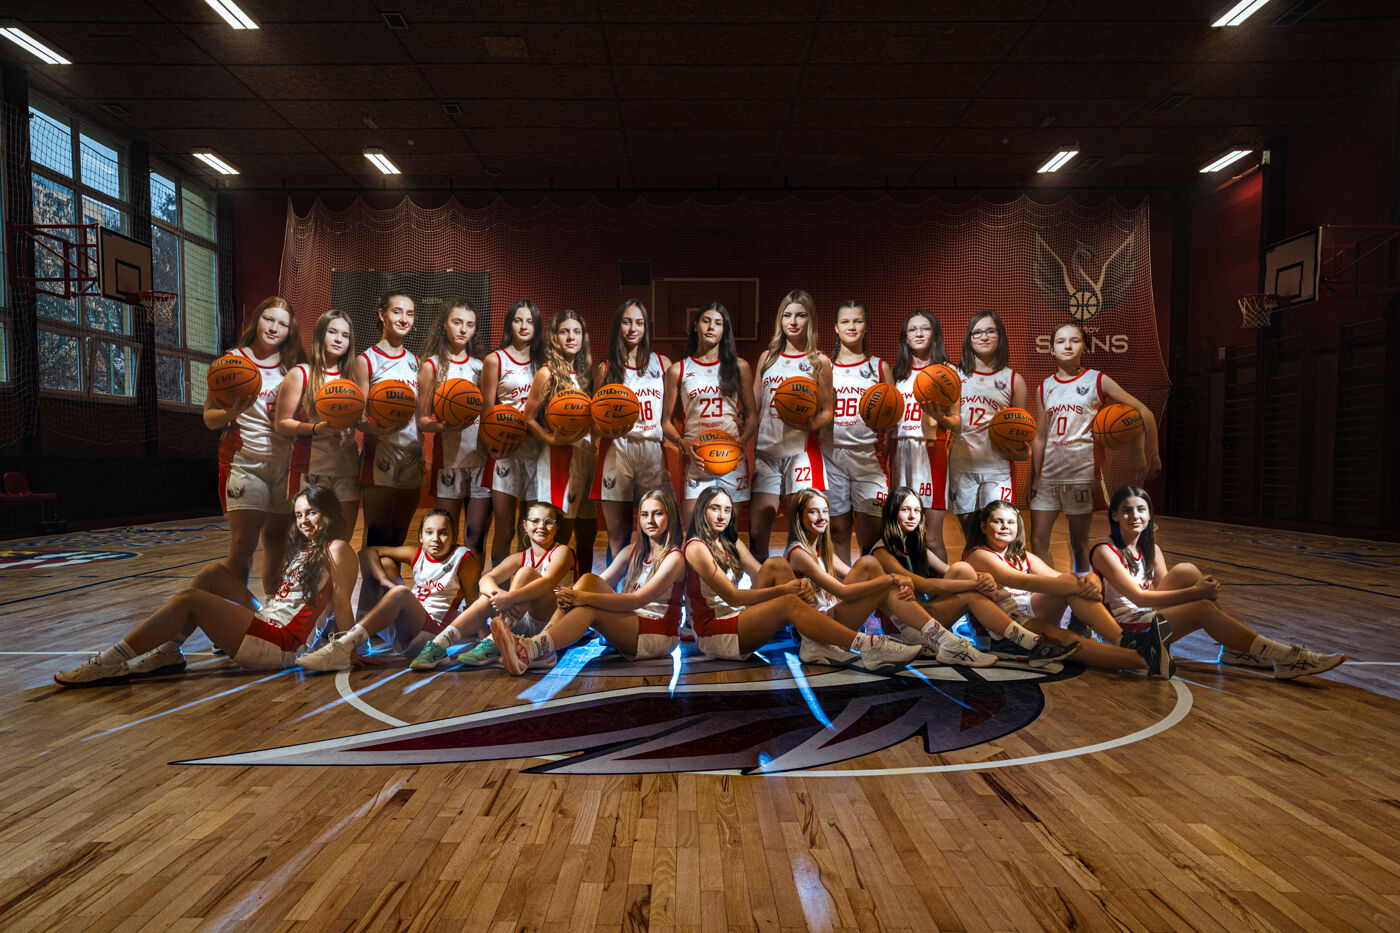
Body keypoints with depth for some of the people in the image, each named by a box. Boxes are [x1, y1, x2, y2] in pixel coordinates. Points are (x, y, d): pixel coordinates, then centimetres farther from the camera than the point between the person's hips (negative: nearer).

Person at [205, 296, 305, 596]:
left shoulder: (293, 367, 12)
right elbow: (209, 417, 0)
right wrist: (234, 411, -20)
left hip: (285, 463, 3)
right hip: (244, 461, -3)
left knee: (276, 539, 7)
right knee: (243, 542, -8)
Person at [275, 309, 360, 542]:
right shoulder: (300, 374, 2)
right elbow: (282, 424, -4)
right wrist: (317, 428, -18)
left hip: (347, 468, 4)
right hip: (310, 468, -4)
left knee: (343, 541, 5)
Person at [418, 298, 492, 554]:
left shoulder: (481, 366, 13)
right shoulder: (432, 365, 5)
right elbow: (422, 421, 1)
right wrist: (445, 425, -18)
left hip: (482, 457, 2)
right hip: (448, 456, -2)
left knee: (476, 537, 2)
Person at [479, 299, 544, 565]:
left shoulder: (542, 362, 12)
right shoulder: (495, 360, 3)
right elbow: (488, 411, 1)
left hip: (536, 450, 3)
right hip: (505, 452, -3)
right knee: (505, 529, -1)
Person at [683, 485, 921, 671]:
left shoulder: (731, 543, 15)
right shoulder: (696, 547, -11)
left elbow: (762, 575, 5)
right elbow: (732, 597, -18)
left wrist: (799, 586, -15)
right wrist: (783, 589, -25)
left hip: (739, 619, 8)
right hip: (713, 632, -7)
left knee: (775, 564, -13)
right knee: (790, 603, -29)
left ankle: (813, 644, -22)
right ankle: (865, 646, -33)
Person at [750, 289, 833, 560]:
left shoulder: (819, 362, 5)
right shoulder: (767, 357, 14)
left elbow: (827, 411, 4)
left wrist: (812, 424, -17)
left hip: (802, 451, -3)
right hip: (766, 452, 3)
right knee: (756, 532, 1)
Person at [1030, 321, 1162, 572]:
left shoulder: (1097, 380, 1)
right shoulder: (1044, 388, 10)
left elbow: (1143, 412, 1)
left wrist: (1150, 456, -1)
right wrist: (1034, 480, 10)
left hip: (1082, 474, -3)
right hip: (1049, 474, 4)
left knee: (1079, 545, 3)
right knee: (1038, 541, 0)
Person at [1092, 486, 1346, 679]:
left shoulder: (1150, 549, 10)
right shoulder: (1105, 552, -14)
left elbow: (1162, 588, 2)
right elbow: (1138, 597, -21)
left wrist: (1202, 587, -17)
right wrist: (1194, 592, -25)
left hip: (1150, 614, 7)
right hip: (1125, 630, -7)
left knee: (1186, 571, -12)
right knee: (1203, 609, -24)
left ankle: (1234, 648, -11)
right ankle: (1284, 657, -19)